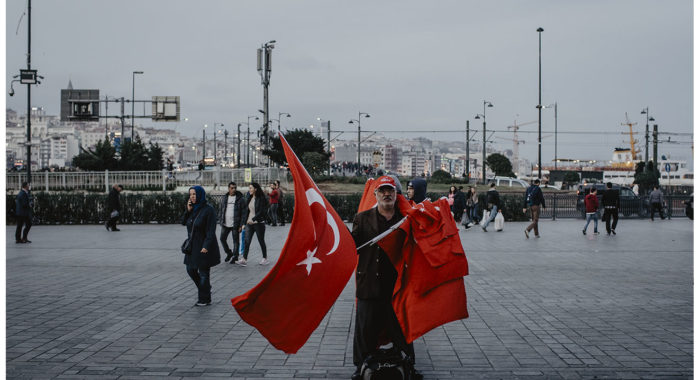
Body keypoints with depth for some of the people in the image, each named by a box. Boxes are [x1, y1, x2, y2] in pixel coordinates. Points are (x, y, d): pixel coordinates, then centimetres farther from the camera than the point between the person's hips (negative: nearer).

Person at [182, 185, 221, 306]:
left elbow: (211, 231, -18)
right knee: (191, 270, 13)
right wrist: (188, 210, -7)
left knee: (204, 273, 0)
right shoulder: (193, 208, 7)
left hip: (204, 247, -8)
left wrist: (206, 246, -23)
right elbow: (184, 222, 7)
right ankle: (203, 291, 32)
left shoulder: (208, 209, -15)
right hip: (193, 245, 8)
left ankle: (205, 299, 11)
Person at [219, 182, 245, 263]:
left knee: (236, 241, 2)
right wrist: (221, 220, 6)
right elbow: (220, 209, 16)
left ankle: (235, 257, 14)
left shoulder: (240, 199, -5)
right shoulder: (225, 198, 9)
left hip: (235, 224, -5)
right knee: (222, 239, 6)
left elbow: (244, 212, -7)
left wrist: (241, 225, -12)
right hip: (225, 224, 5)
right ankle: (229, 253, 26)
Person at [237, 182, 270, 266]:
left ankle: (265, 258, 18)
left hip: (258, 223, -6)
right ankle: (244, 259, -6)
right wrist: (244, 220, 3)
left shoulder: (261, 199, -10)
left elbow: (261, 212, -16)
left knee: (261, 241, 5)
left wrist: (253, 219, -20)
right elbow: (246, 210, 13)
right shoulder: (250, 198, 11)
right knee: (247, 241, -3)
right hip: (249, 223, 6)